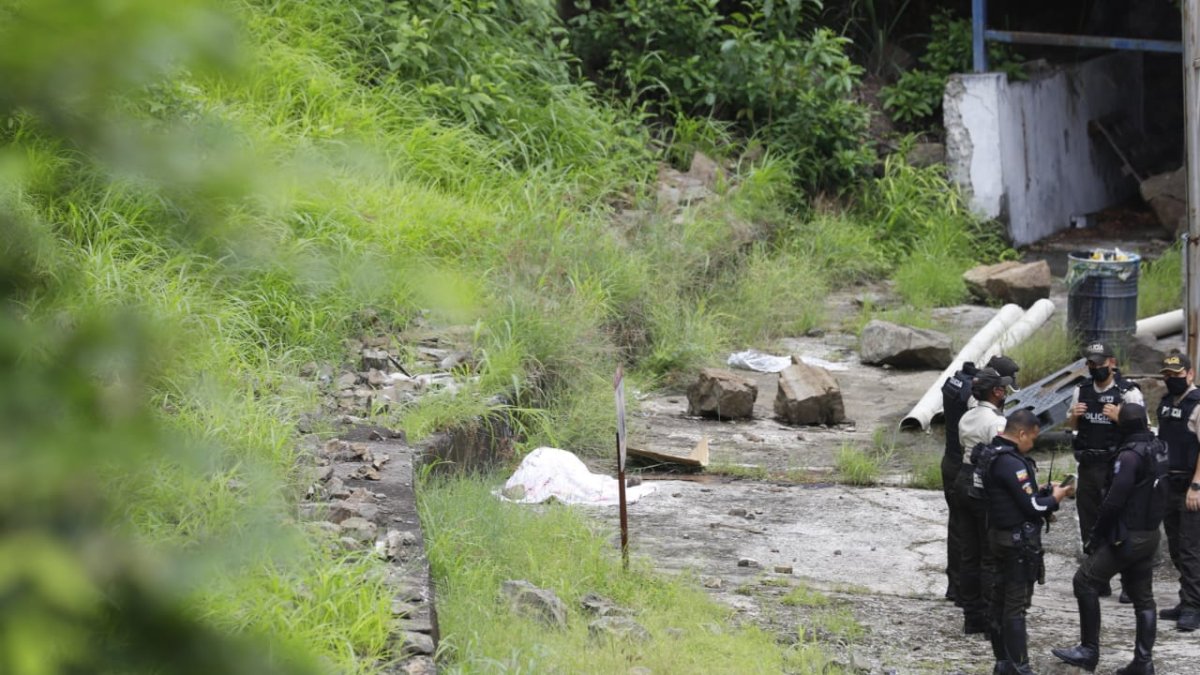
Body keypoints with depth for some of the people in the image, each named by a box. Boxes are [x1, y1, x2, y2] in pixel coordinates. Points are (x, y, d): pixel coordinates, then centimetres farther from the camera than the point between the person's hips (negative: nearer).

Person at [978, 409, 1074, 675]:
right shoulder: (1012, 463, -22)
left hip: (1000, 535, 10)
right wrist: (1056, 497, -4)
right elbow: (1032, 506, -21)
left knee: (1001, 599, 14)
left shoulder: (991, 455, 8)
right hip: (1019, 541, -10)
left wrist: (1042, 491, 9)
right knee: (1016, 605, -5)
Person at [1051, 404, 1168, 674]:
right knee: (1143, 597, 11)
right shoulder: (1159, 449, 5)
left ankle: (1089, 651, -1)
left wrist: (1096, 534, -13)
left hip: (1127, 537, -8)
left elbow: (1114, 500, -21)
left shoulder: (1130, 455, -19)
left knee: (1085, 581, -1)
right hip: (1151, 535, 8)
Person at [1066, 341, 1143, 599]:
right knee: (1089, 525, 10)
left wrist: (1119, 418, -21)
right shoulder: (1082, 391, 11)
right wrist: (1074, 415, -1)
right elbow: (1072, 425, 21)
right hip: (1088, 466, 6)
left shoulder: (1128, 392, -6)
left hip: (1116, 467, -6)